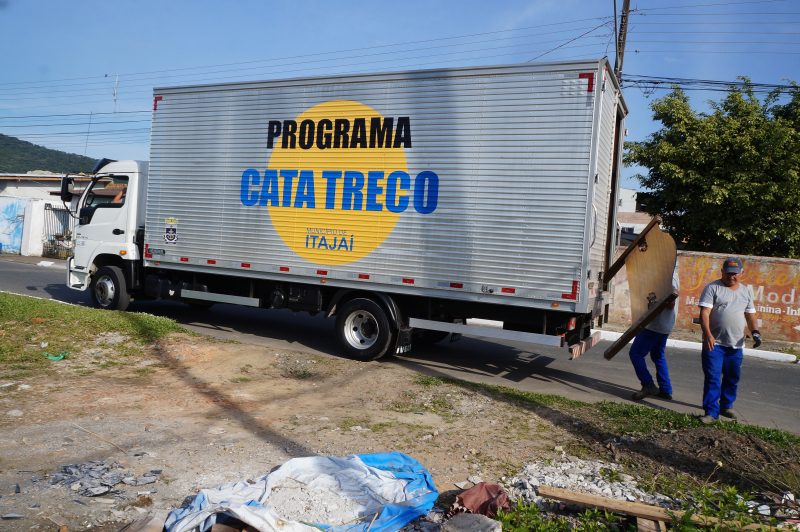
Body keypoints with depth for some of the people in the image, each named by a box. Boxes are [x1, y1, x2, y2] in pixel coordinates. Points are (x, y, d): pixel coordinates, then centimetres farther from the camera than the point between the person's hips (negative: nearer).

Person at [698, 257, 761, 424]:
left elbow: (750, 314, 17)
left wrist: (754, 331, -2)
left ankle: (726, 406, 32)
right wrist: (707, 334, -26)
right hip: (714, 343, -5)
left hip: (736, 344, 5)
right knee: (712, 378, -7)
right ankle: (711, 412, -3)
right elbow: (705, 312, -13)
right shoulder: (712, 288, -4)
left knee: (733, 378, 15)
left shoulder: (746, 291, 13)